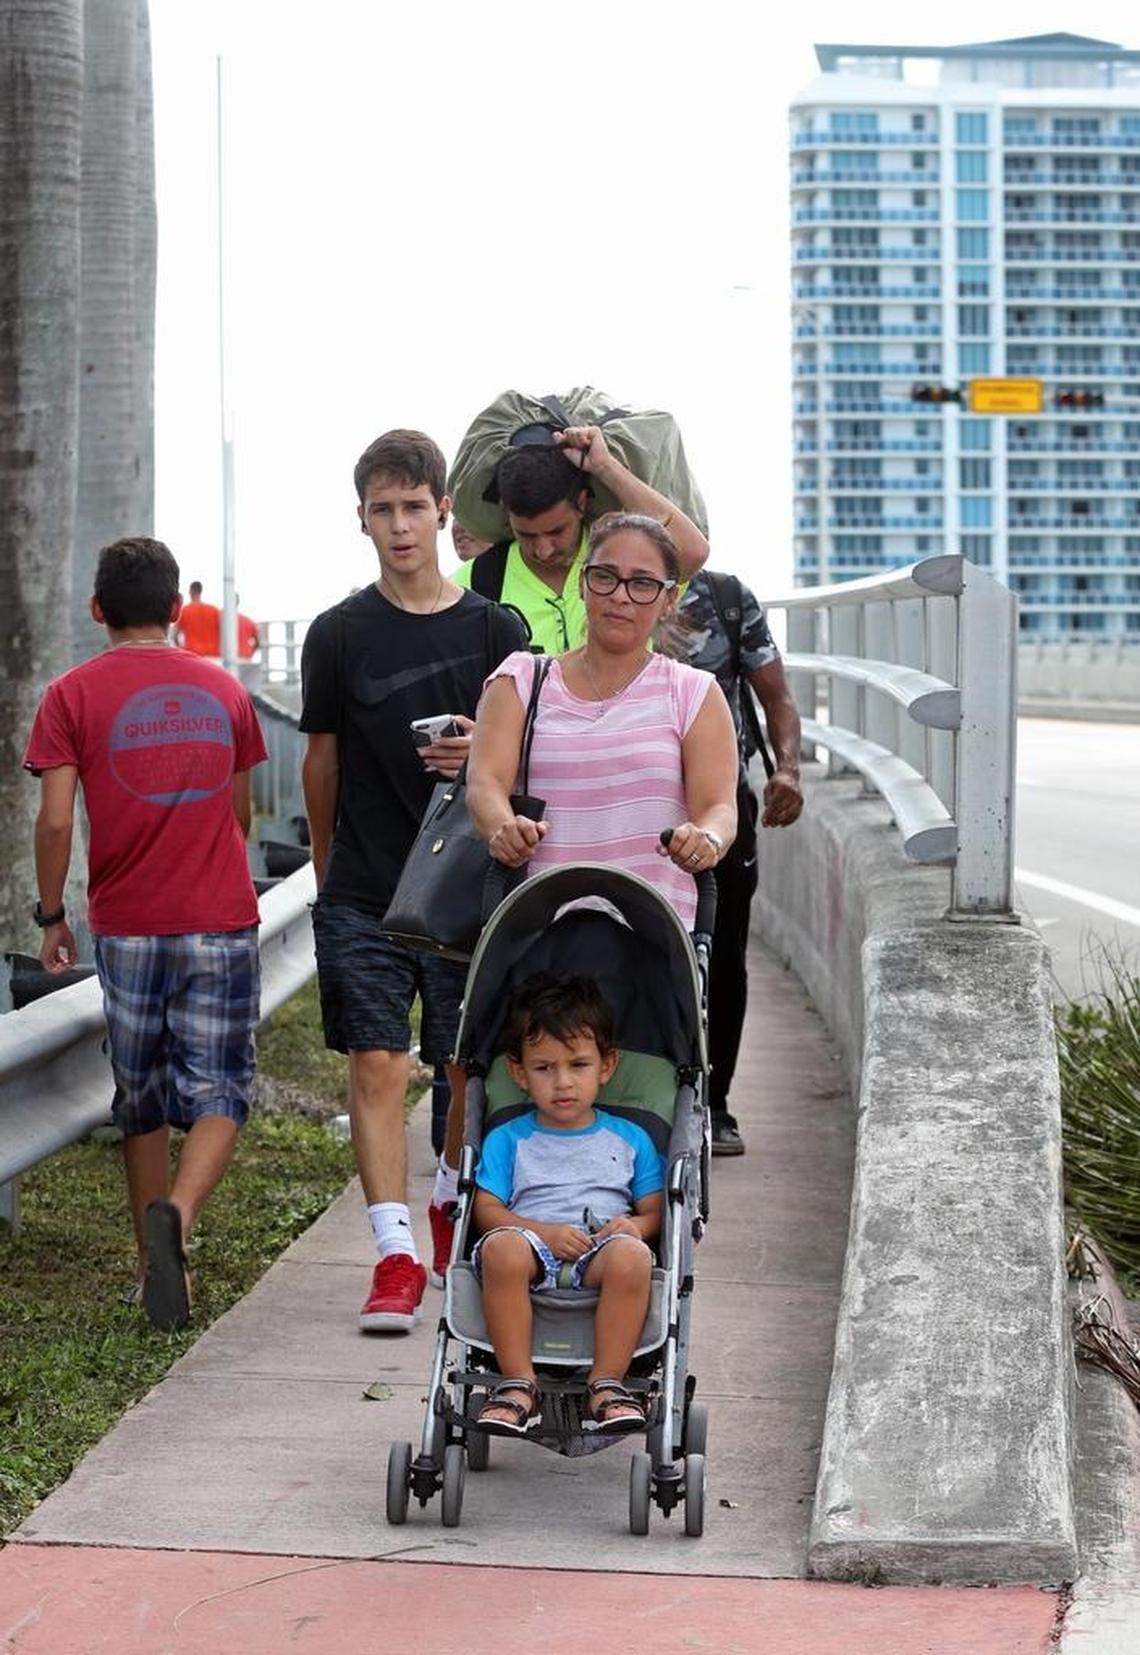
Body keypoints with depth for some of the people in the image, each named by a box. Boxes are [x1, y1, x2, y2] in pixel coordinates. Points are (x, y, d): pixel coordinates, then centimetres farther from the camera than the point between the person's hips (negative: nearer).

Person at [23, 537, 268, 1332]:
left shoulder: (75, 694, -2)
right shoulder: (224, 689, 7)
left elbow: (56, 820, -9)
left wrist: (52, 915, 5)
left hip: (128, 925, 0)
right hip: (224, 919, 1)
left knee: (142, 1099, 12)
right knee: (219, 1091, 2)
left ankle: (157, 1267, 18)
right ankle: (178, 1213, -25)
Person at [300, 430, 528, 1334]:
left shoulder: (494, 630, 3)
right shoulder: (340, 634, 2)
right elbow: (323, 760, 11)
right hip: (365, 894, -1)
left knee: (475, 1065, 9)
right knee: (377, 1063, -10)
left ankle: (452, 1204, 35)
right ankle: (397, 1256, -9)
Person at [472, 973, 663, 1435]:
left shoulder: (631, 1140, 20)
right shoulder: (507, 1141, 17)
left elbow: (655, 1211, 16)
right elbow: (487, 1210, 6)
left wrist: (634, 1226, -9)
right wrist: (544, 1232, -11)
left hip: (600, 1257, 0)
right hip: (535, 1248, 0)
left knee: (631, 1255, -36)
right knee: (502, 1247, -36)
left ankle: (607, 1385, -28)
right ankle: (518, 1383, -29)